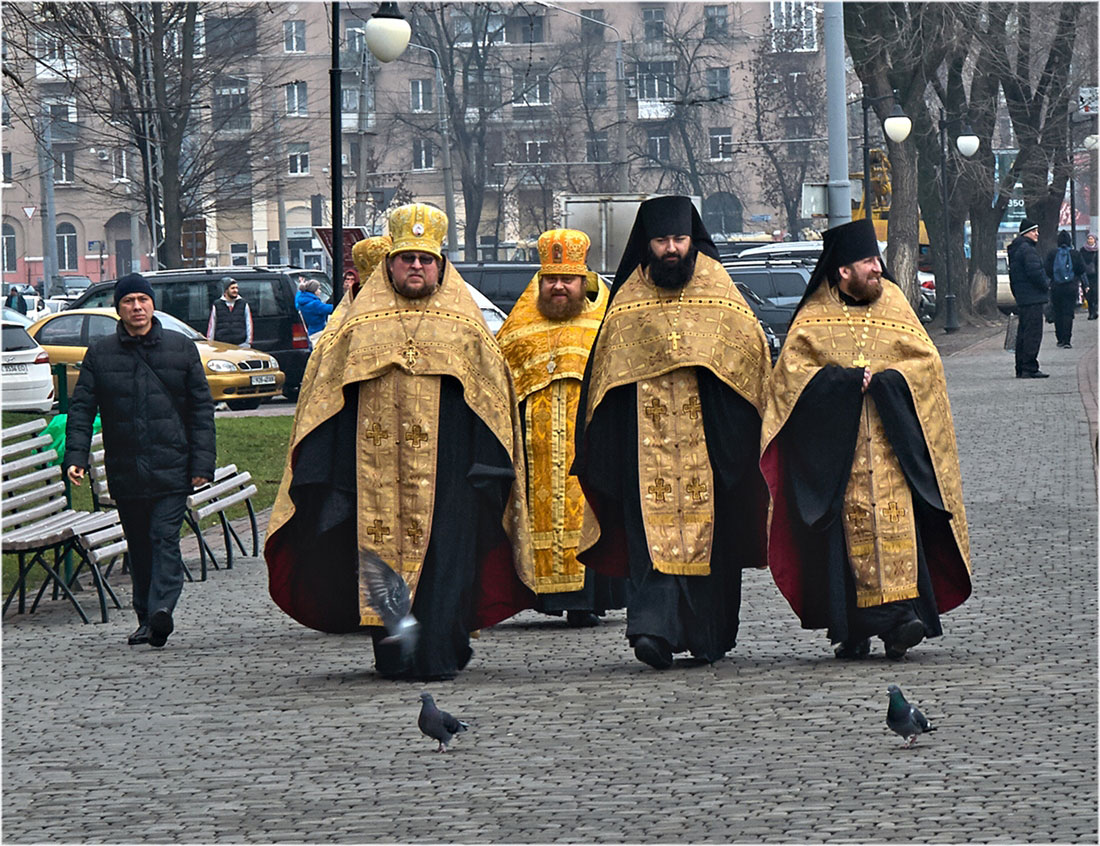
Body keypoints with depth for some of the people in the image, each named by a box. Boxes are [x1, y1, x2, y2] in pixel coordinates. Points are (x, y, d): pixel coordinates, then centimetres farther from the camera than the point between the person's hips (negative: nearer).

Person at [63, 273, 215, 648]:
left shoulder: (182, 348, 6)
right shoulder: (99, 354, 8)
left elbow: (202, 409, 6)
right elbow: (81, 408, 6)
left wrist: (202, 463, -2)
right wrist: (75, 456, -8)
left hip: (172, 469, -2)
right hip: (124, 470, 2)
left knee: (165, 538, -14)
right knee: (139, 547, 9)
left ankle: (161, 608, -26)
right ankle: (147, 619, 16)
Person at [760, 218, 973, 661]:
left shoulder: (893, 306, 11)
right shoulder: (815, 317, 6)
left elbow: (928, 361, 8)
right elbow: (791, 369, -2)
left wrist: (884, 380, -8)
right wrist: (847, 381, -13)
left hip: (888, 439, 1)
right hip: (834, 446, -1)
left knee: (894, 519, -13)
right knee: (848, 527, -5)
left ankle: (900, 612, -19)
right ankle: (852, 631, 0)